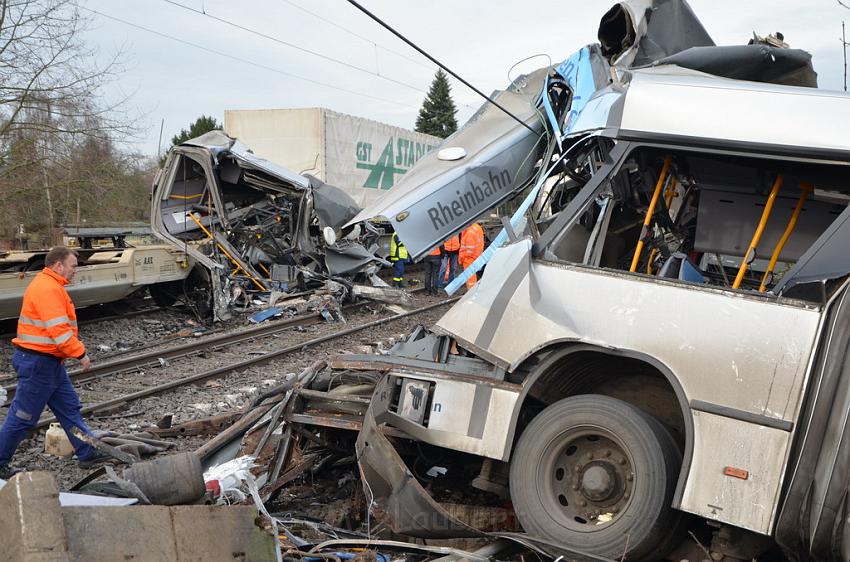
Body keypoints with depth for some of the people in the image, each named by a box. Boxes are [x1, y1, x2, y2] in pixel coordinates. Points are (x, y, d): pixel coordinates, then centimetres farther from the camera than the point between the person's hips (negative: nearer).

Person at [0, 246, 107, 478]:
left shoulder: (50, 286, 14)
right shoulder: (48, 288, -20)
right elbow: (58, 330, -25)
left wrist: (77, 350, 14)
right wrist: (80, 354, -17)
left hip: (50, 362, 11)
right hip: (37, 363, -11)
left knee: (69, 408, 14)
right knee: (23, 417, 1)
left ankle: (87, 453, 21)